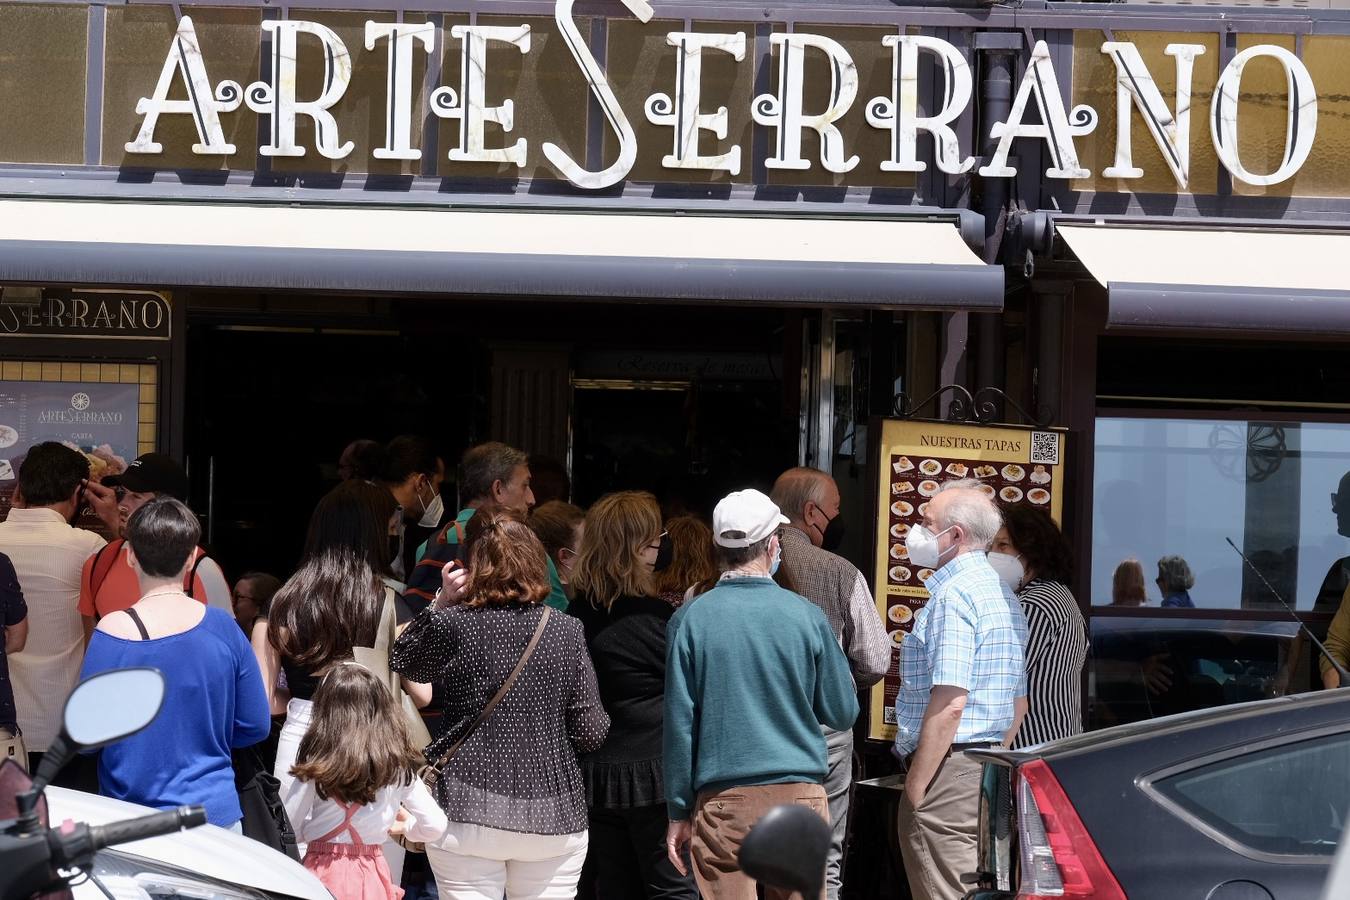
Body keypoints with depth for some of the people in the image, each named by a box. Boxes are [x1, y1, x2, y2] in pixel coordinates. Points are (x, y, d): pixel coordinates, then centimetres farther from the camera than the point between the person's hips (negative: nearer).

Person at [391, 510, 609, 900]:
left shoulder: (451, 625, -6)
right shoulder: (566, 630, -1)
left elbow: (402, 662, 16)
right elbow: (591, 733, 0)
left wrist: (441, 604, 10)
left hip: (468, 812, -1)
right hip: (553, 815, 1)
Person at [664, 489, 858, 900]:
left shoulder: (690, 619, -3)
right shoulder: (806, 616, -2)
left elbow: (679, 723, -1)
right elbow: (843, 714, 6)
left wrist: (679, 812, 6)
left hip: (722, 802, 0)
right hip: (798, 793, 0)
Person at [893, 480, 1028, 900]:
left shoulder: (954, 594, -14)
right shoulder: (1001, 593, 18)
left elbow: (949, 704, -22)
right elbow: (1020, 701, 24)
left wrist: (915, 788, -18)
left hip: (949, 771, -10)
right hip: (987, 767, 10)